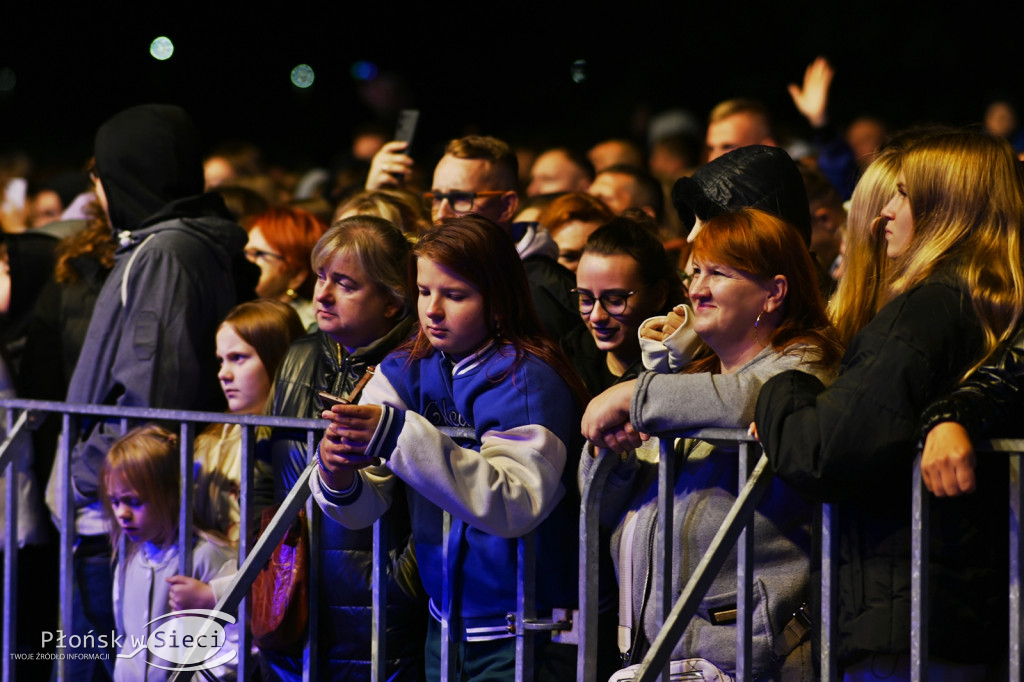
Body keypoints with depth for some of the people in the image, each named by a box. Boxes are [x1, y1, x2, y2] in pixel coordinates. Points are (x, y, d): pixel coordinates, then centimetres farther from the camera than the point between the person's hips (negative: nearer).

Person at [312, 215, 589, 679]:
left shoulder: (528, 379, -14)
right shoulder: (408, 370, 4)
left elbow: (515, 503, -29)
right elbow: (365, 508, -4)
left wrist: (399, 435, -35)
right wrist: (339, 480, -27)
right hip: (445, 625, 6)